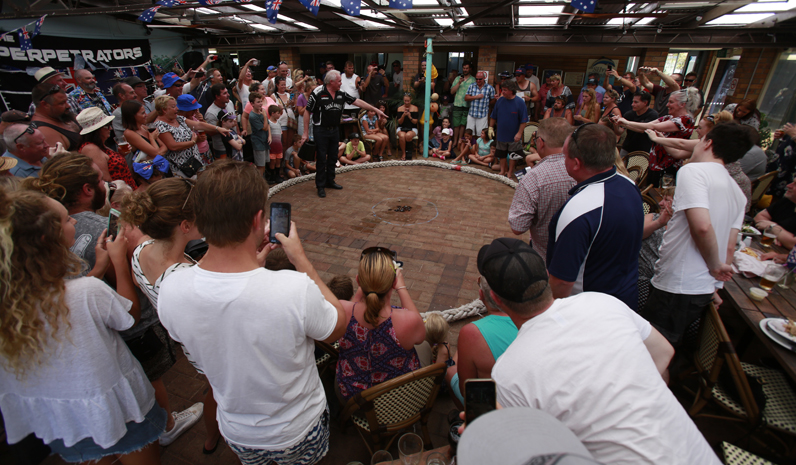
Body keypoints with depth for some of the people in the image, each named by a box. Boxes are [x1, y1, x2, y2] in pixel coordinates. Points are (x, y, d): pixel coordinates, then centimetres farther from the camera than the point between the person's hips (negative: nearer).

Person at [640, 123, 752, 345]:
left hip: (677, 287, -9)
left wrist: (715, 266, -8)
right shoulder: (738, 193, 14)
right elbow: (730, 246, 15)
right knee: (665, 351, 21)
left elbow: (702, 226, -24)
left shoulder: (693, 170, -12)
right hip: (705, 290, 9)